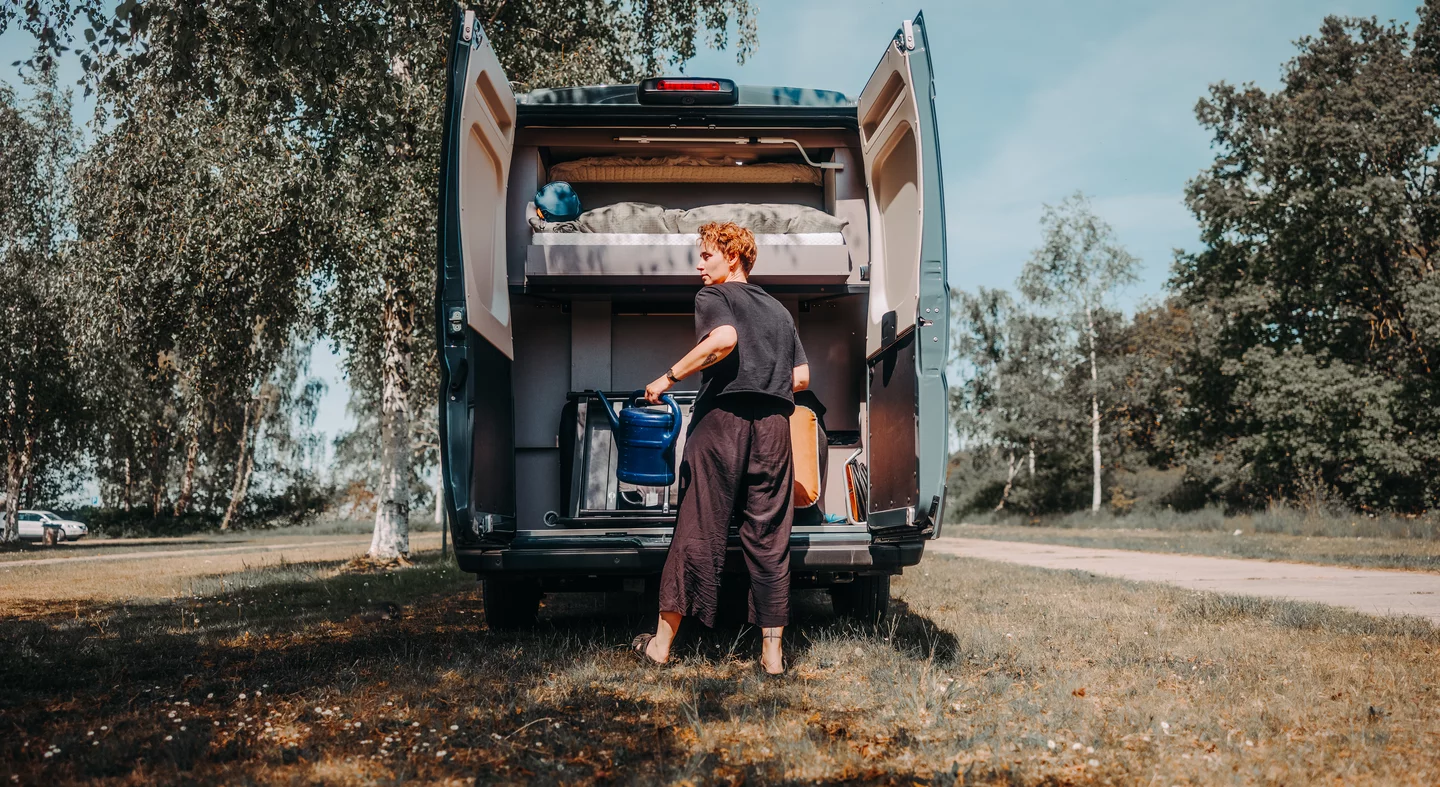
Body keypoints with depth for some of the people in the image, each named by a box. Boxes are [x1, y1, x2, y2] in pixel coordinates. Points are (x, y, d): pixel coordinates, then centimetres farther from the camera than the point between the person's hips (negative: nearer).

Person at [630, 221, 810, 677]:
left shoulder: (713, 296, 5)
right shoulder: (779, 310, 23)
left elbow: (723, 339, -18)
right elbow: (801, 377, 16)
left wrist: (669, 377, -12)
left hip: (722, 419, -4)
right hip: (773, 426, 5)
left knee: (696, 531, -1)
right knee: (768, 539, 6)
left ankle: (662, 643, 7)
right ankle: (772, 652, 5)